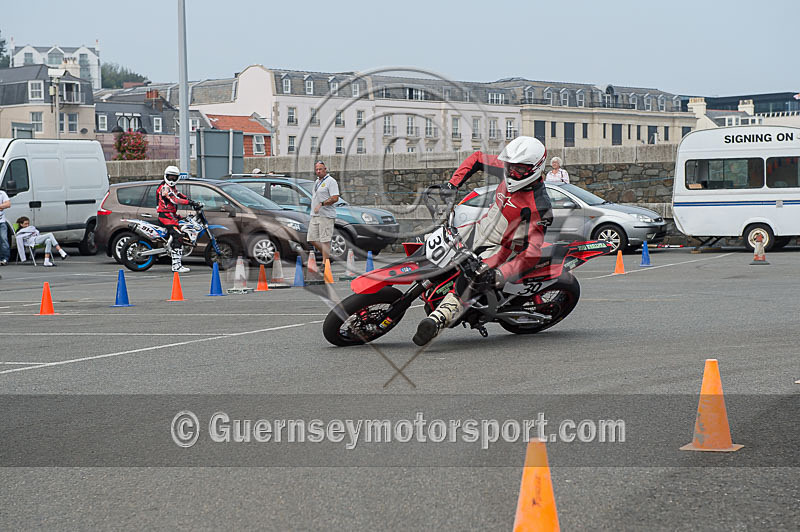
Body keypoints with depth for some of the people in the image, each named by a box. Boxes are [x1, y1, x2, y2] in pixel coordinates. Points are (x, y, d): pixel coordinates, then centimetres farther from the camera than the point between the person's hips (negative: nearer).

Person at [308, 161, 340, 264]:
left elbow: (335, 198, -17)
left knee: (325, 240, -8)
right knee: (312, 239, 7)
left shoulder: (331, 181, -8)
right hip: (314, 216, 9)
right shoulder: (316, 182, 20)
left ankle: (325, 263, -6)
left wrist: (321, 204, -22)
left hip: (326, 216, -9)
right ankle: (327, 255, 21)